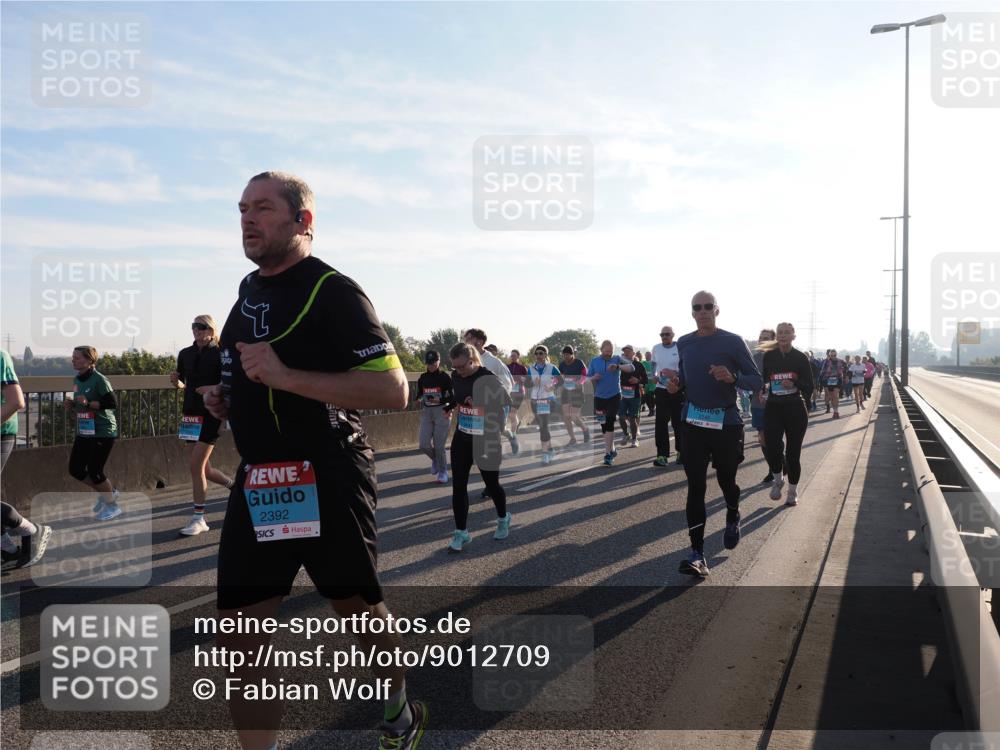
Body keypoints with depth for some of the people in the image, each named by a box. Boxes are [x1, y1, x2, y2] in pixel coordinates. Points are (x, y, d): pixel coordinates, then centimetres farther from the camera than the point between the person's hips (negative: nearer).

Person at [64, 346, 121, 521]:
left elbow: (113, 404, -21)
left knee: (94, 471, -5)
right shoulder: (77, 380, 8)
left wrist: (88, 403, -27)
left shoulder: (99, 380, -16)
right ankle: (106, 492, 29)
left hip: (103, 432, -8)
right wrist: (72, 404, 1)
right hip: (84, 431, 8)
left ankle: (112, 505, 15)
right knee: (75, 469, 8)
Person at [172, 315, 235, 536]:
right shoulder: (185, 354, 9)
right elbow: (183, 384, 18)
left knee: (195, 464, -10)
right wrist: (176, 382, -3)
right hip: (190, 414, 6)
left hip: (211, 414, -6)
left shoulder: (219, 354, -6)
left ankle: (199, 518, 0)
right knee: (202, 468, 10)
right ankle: (235, 486, 36)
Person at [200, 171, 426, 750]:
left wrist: (287, 378, -27)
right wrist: (226, 399, 9)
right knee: (239, 635, 4)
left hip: (329, 481, -6)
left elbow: (393, 389, -22)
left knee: (359, 608, 13)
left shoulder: (333, 290, -13)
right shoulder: (250, 289, 13)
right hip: (258, 482, 7)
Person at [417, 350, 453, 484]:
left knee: (439, 446, -5)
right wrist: (420, 399, -7)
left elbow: (453, 397, -8)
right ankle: (435, 459, 29)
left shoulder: (445, 377, -7)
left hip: (442, 412, -4)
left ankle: (443, 472, 14)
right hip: (426, 412, 4)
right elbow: (419, 394, 16)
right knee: (424, 445, -3)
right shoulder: (423, 378, 7)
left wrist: (439, 399, -24)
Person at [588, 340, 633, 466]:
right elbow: (587, 378, 7)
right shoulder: (594, 361, 5)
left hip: (614, 396, -3)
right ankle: (612, 450, 28)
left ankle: (608, 454, -11)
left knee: (609, 423, -14)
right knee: (603, 425, 9)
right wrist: (594, 378, -16)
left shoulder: (617, 359, 0)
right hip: (599, 397, 3)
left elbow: (631, 367, -13)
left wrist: (618, 366, -29)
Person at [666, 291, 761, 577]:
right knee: (695, 486, -4)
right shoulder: (684, 343, 5)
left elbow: (756, 382, -6)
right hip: (693, 423, 3)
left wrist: (733, 377, -25)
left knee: (726, 480, 14)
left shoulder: (733, 342, -7)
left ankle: (733, 520, 48)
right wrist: (676, 384, -1)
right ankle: (697, 554, -4)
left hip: (726, 423, -2)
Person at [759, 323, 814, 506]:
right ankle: (777, 480, 16)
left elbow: (809, 386, -2)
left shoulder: (801, 358, -2)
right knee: (772, 448, -14)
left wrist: (794, 384, -20)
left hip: (795, 409, -1)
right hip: (773, 408, 1)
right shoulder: (769, 356, 2)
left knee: (793, 453, 4)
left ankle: (793, 492, 21)